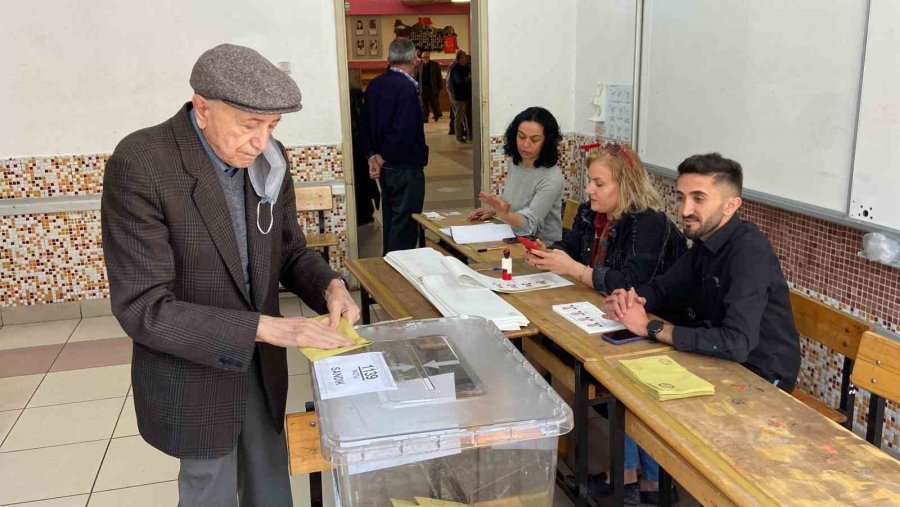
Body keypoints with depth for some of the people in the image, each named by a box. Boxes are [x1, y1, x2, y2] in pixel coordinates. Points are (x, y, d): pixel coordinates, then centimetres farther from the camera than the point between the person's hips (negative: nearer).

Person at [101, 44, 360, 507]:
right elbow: (142, 309, -25)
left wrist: (330, 287, -15)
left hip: (262, 369, 5)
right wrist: (266, 327, -30)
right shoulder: (139, 165, -23)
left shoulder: (268, 161, -4)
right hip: (193, 380, -5)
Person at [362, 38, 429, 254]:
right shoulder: (406, 87, -18)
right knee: (405, 224, -1)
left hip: (386, 166, 8)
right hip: (406, 167, -8)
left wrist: (373, 155, 2)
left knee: (391, 221, 18)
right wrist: (383, 158, -10)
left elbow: (366, 125, 10)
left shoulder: (374, 85, 7)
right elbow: (405, 133, -24)